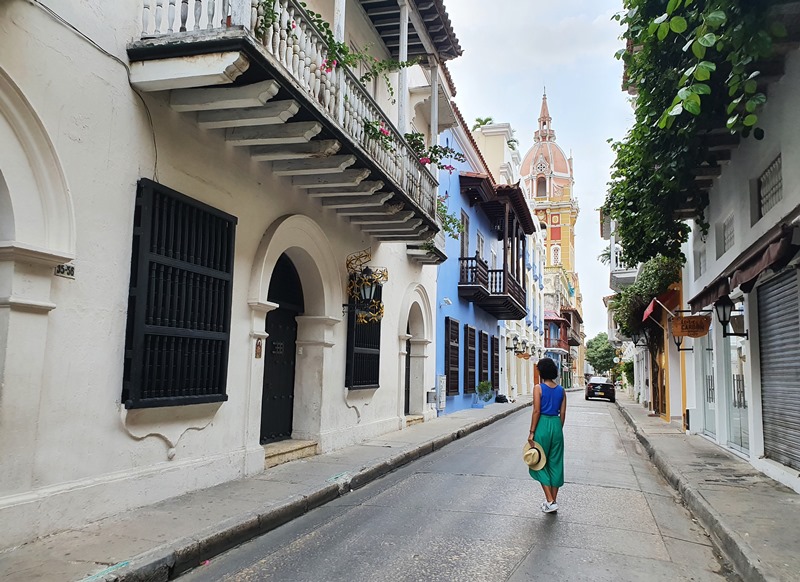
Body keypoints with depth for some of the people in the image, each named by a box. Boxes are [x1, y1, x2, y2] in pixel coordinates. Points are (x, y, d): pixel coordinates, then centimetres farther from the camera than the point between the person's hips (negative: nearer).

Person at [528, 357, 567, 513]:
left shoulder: (538, 388, -10)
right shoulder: (561, 389, 5)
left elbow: (536, 411, -13)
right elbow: (562, 413, 6)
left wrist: (531, 432, -8)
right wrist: (559, 429, 17)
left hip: (543, 424, -5)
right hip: (557, 425, 5)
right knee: (555, 463, 12)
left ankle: (550, 501, 0)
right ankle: (553, 501, 19)